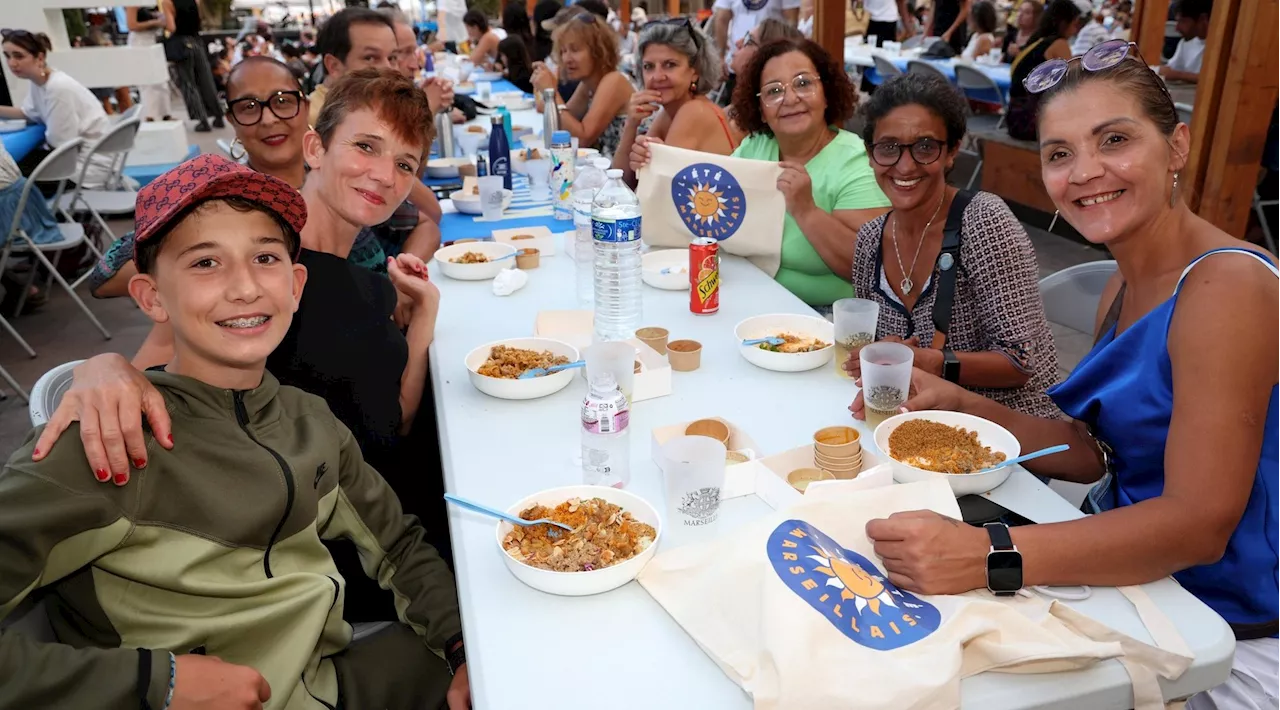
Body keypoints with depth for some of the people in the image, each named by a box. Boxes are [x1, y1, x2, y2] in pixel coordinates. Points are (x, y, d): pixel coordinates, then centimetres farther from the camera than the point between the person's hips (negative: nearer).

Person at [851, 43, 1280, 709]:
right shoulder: (1123, 289, 4)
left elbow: (1201, 522, -28)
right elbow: (1098, 452, 5)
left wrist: (987, 555, -40)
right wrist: (956, 405, -8)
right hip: (1135, 576, 7)